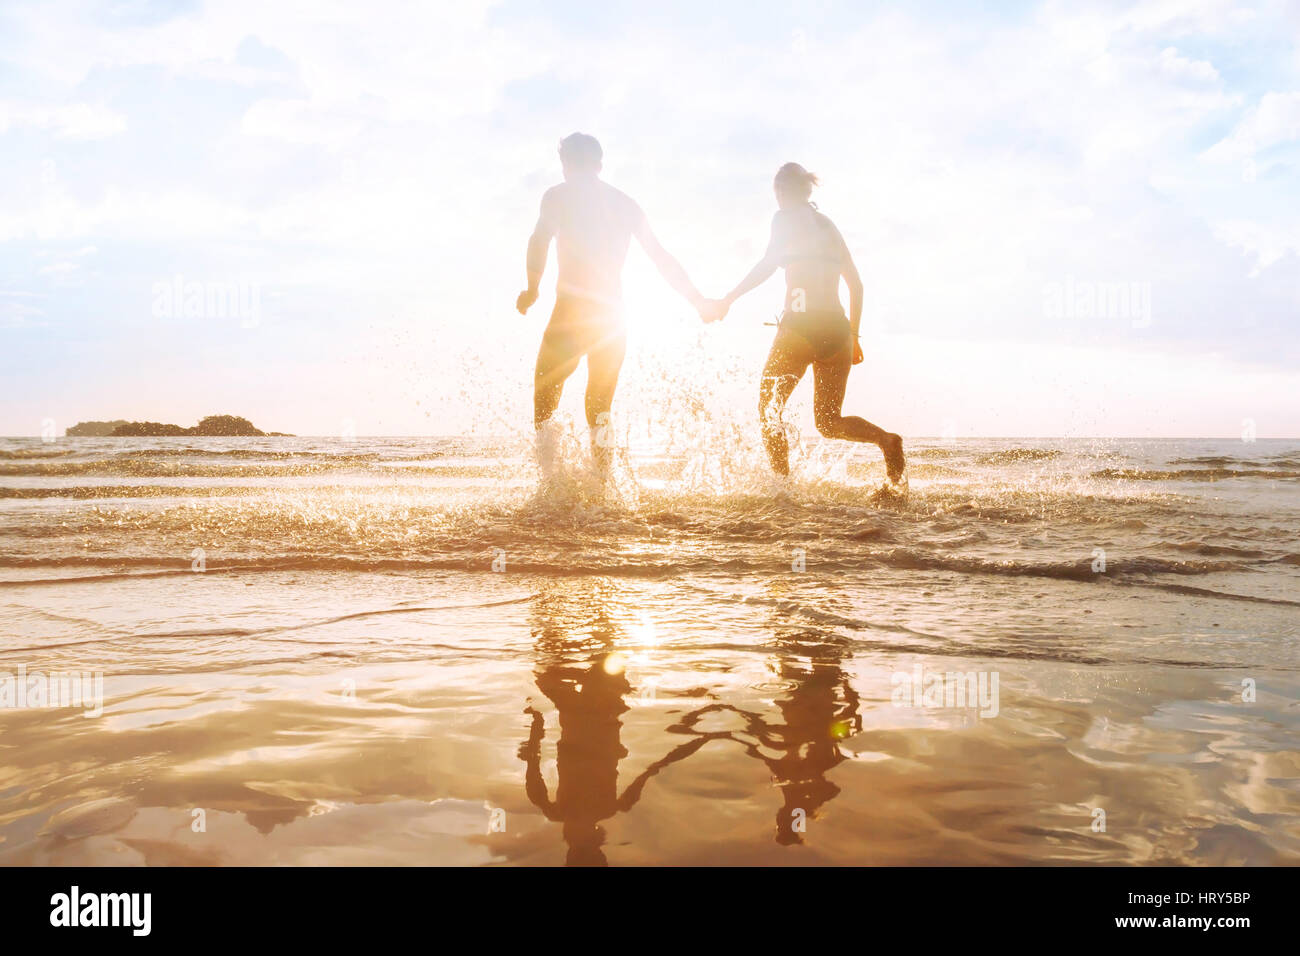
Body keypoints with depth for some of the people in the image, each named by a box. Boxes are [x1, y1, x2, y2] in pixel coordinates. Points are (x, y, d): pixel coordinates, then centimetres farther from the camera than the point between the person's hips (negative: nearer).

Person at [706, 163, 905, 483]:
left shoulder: (785, 217, 3)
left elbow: (768, 264, -16)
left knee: (769, 410, 9)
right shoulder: (827, 224, 21)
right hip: (837, 328, 6)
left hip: (801, 325, -6)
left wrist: (728, 300, -16)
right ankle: (886, 439, -11)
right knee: (829, 421, 15)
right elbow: (856, 284, 20)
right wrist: (853, 335, 24)